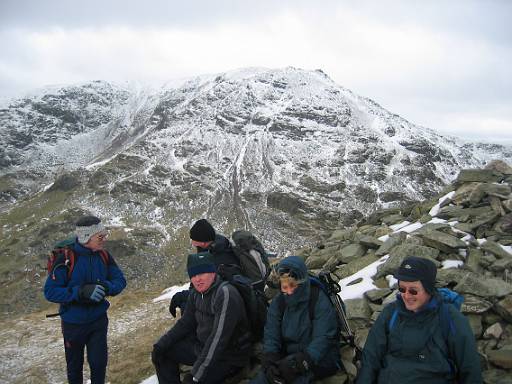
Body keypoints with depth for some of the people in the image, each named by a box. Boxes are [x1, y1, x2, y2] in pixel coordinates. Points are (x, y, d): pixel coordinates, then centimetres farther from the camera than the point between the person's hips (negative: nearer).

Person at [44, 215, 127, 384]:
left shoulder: (104, 255, -10)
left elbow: (120, 280, -2)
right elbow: (50, 291, -22)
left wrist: (106, 287, -25)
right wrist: (81, 292, -34)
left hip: (98, 319, 2)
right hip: (73, 323, -2)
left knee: (99, 362, 4)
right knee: (75, 365, 18)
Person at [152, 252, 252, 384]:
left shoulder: (225, 294, -26)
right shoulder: (196, 293, 0)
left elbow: (218, 339, -31)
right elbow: (185, 323, 12)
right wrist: (161, 344, -1)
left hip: (230, 357, -8)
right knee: (164, 353, 7)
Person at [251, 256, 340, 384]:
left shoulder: (320, 300, -13)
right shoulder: (278, 302, 1)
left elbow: (322, 339, -21)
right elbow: (271, 336, -5)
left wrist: (300, 362, -37)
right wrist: (269, 363, -26)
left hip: (321, 358, -4)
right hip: (289, 357, 4)